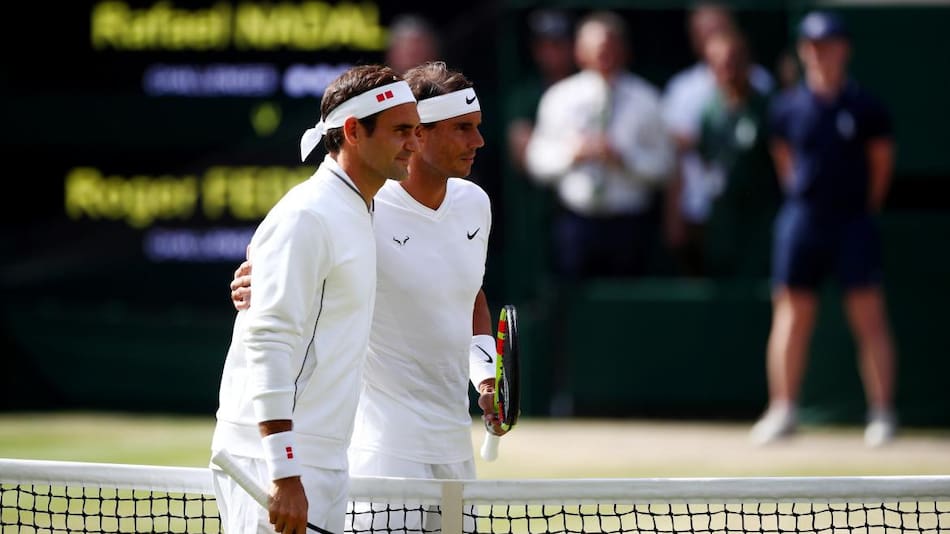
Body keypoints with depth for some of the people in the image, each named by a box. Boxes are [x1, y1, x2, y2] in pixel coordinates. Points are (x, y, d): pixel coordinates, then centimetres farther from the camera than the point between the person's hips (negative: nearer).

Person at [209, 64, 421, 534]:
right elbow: (267, 345, -20)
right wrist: (284, 474, -26)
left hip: (323, 461, 9)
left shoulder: (357, 215, 17)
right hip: (271, 460, -9)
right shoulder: (307, 217, -13)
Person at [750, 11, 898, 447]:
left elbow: (882, 161, 7)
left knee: (868, 317, -3)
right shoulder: (789, 108, 3)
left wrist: (866, 205, 10)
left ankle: (882, 413, 1)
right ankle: (783, 410, 9)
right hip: (802, 222, 2)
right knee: (792, 315, 3)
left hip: (853, 222, -2)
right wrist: (802, 197, 13)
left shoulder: (866, 108, -2)